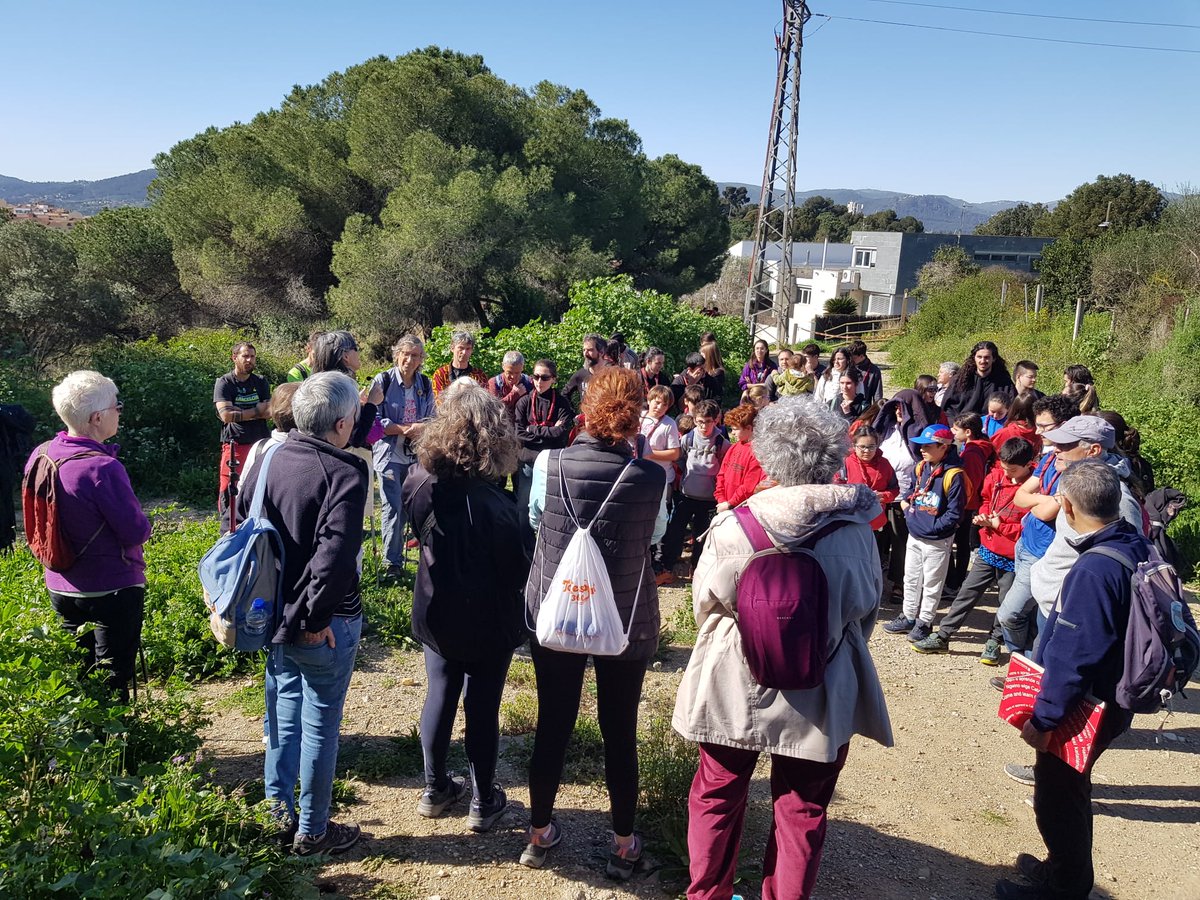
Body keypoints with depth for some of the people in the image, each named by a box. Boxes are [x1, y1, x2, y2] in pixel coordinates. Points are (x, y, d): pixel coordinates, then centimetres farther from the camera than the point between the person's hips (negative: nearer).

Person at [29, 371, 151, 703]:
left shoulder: (40, 455, -3)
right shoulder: (103, 467, -26)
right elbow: (137, 531, -21)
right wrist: (140, 522, -1)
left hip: (60, 588, 7)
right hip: (112, 590, -7)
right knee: (112, 683, 6)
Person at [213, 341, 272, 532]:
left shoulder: (261, 382, 11)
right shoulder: (224, 383, 1)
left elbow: (270, 411, -3)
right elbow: (226, 415, -13)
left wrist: (238, 412, -10)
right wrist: (256, 411, -6)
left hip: (260, 444, 3)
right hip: (235, 446, -3)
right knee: (230, 493, -5)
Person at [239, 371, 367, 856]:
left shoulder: (270, 460, 0)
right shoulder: (345, 471, -21)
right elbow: (335, 552, -31)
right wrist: (315, 617, -20)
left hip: (274, 612, 6)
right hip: (323, 624, -6)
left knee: (283, 708, 23)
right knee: (320, 723, 9)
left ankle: (280, 807, 37)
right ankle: (312, 831, 24)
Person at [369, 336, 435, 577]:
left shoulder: (425, 384, 8)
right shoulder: (383, 381, -5)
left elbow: (432, 418, 14)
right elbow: (374, 419, -10)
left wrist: (422, 428, -9)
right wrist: (405, 429, -16)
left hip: (416, 453, 4)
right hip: (389, 452, -4)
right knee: (393, 507, -6)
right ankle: (393, 562, 2)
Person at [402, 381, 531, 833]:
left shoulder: (421, 482, -13)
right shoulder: (496, 505, -27)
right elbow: (516, 570, -17)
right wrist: (518, 620, 1)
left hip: (435, 616, 5)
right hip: (487, 623, -4)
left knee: (440, 695, 20)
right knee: (483, 707, 11)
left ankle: (435, 788, 36)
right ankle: (483, 801, 27)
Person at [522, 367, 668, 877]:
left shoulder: (549, 463, -12)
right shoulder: (650, 477, -15)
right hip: (626, 620, -1)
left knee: (552, 725, 16)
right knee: (620, 732, 14)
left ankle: (540, 834, 31)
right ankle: (623, 844, 28)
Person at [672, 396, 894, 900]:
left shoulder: (734, 526, -17)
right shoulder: (855, 531, -13)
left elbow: (705, 603, -3)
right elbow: (867, 610, 1)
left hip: (736, 687, 0)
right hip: (821, 696, 0)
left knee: (717, 799, 19)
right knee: (801, 811, 16)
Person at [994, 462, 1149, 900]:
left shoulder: (1094, 571, -31)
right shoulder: (1138, 548, -2)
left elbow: (1074, 658, -28)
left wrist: (1043, 719, -19)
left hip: (1084, 711, -9)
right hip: (1112, 699, 9)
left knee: (1057, 798, 11)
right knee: (1071, 789, 26)